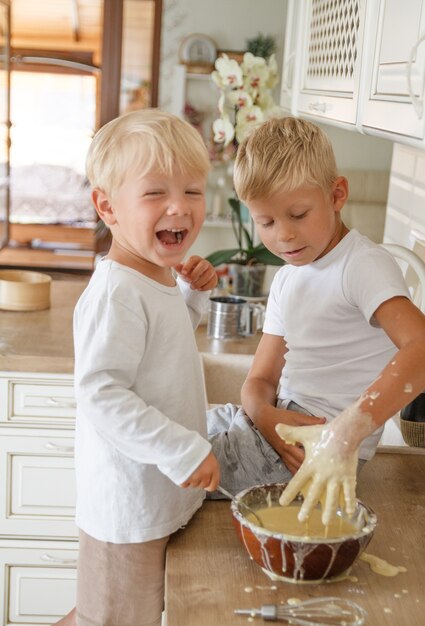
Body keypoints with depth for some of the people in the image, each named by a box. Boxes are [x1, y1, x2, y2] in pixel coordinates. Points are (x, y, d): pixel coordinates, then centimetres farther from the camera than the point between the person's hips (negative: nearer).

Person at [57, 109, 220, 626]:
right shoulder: (117, 291, -25)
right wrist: (183, 451, -29)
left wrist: (192, 293, 6)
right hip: (130, 503, -9)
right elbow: (100, 395, -29)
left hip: (161, 494, 9)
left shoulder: (156, 278, 6)